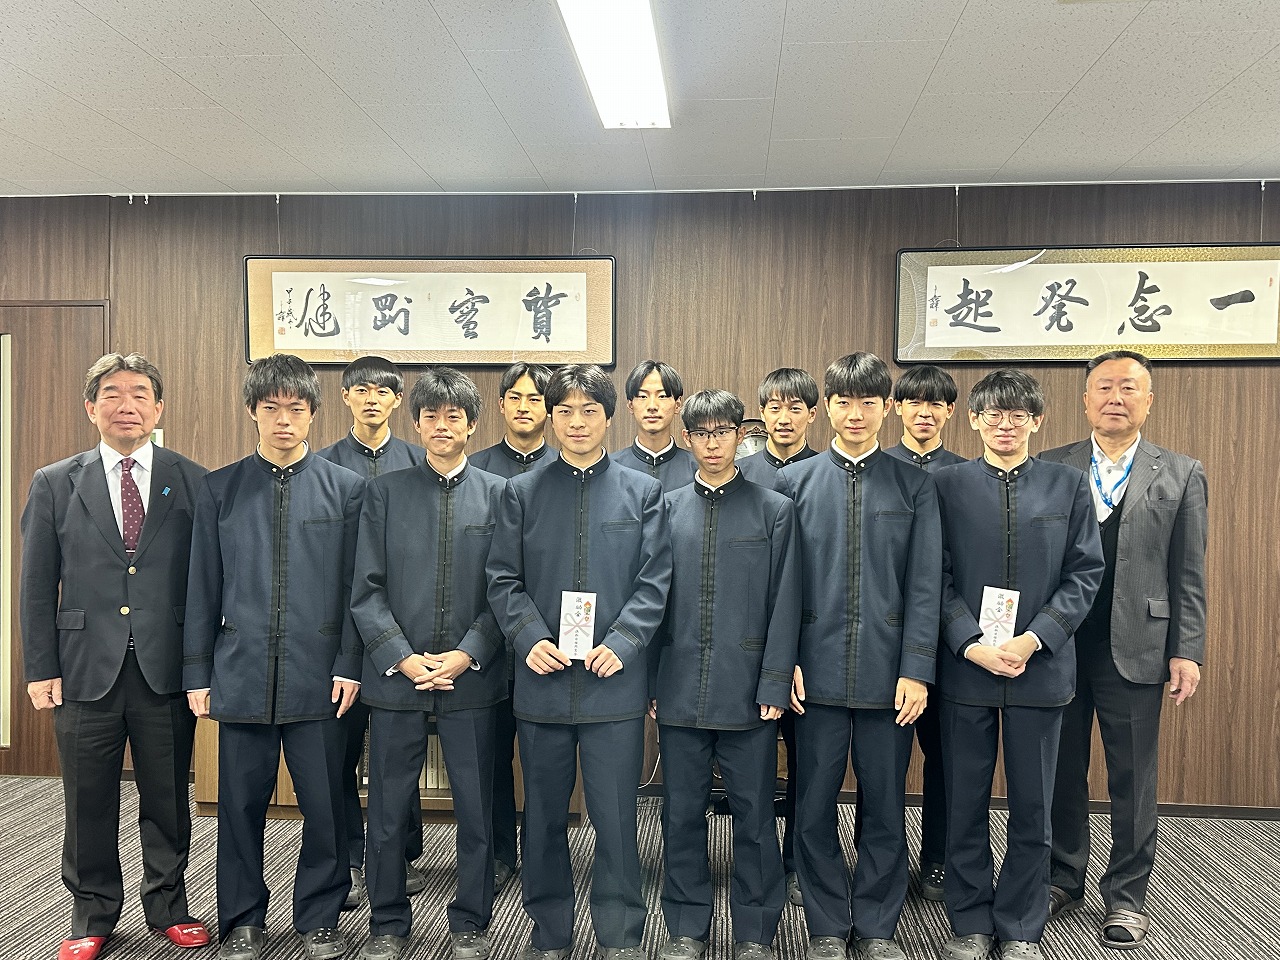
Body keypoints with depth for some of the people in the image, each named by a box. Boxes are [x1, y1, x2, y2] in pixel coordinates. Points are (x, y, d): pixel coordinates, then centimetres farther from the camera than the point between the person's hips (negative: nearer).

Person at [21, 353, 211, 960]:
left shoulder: (193, 482, 2)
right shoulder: (55, 484, 4)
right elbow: (37, 586, 4)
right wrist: (41, 670, -1)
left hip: (167, 671, 0)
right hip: (85, 670, 1)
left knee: (168, 800, 11)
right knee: (89, 803, 12)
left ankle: (168, 906, 30)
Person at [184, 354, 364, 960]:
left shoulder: (346, 489, 2)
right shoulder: (219, 490, 6)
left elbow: (357, 586, 1)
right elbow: (202, 590, 8)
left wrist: (349, 664, -5)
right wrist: (197, 673, 6)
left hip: (318, 676, -1)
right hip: (241, 675, 1)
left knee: (325, 806, 6)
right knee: (241, 806, 10)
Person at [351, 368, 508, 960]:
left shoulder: (499, 494, 3)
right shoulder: (384, 492, 5)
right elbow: (367, 590, 0)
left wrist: (466, 655, -11)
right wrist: (404, 659, -10)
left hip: (473, 677, 0)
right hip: (396, 675, 1)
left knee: (477, 810, 8)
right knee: (388, 812, 10)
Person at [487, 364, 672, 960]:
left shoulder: (643, 492, 7)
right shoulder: (522, 492, 9)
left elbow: (654, 582, 1)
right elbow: (503, 581, 4)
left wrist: (621, 644, -13)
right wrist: (531, 639, -12)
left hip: (614, 681, -1)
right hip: (542, 680, 2)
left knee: (615, 816, 3)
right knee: (544, 816, 12)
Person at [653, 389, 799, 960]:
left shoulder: (774, 510, 2)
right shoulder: (665, 509, 7)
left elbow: (784, 605, -1)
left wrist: (774, 686, -7)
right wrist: (647, 680, 3)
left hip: (747, 692, -1)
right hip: (679, 691, 2)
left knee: (754, 815, 8)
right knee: (682, 813, 11)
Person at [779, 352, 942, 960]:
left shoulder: (914, 485, 3)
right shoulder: (793, 481, 4)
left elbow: (924, 586, 0)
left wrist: (916, 670, -6)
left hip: (888, 673, 0)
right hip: (818, 672, 0)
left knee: (886, 807, 11)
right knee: (814, 808, 9)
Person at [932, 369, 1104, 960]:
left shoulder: (1068, 485, 4)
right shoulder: (947, 484, 2)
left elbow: (1085, 574, 0)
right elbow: (937, 578, -2)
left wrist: (1034, 639, -11)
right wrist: (973, 645, -13)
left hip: (1040, 666, 1)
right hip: (965, 665, 0)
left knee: (1032, 806, 10)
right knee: (966, 803, 9)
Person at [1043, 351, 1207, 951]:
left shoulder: (1182, 475, 4)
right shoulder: (1049, 468, 3)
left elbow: (1188, 576, 2)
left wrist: (1186, 652, -3)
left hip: (1135, 650, 0)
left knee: (1133, 780, 8)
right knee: (1062, 772, 11)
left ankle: (1126, 895, 25)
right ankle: (1062, 879, 28)